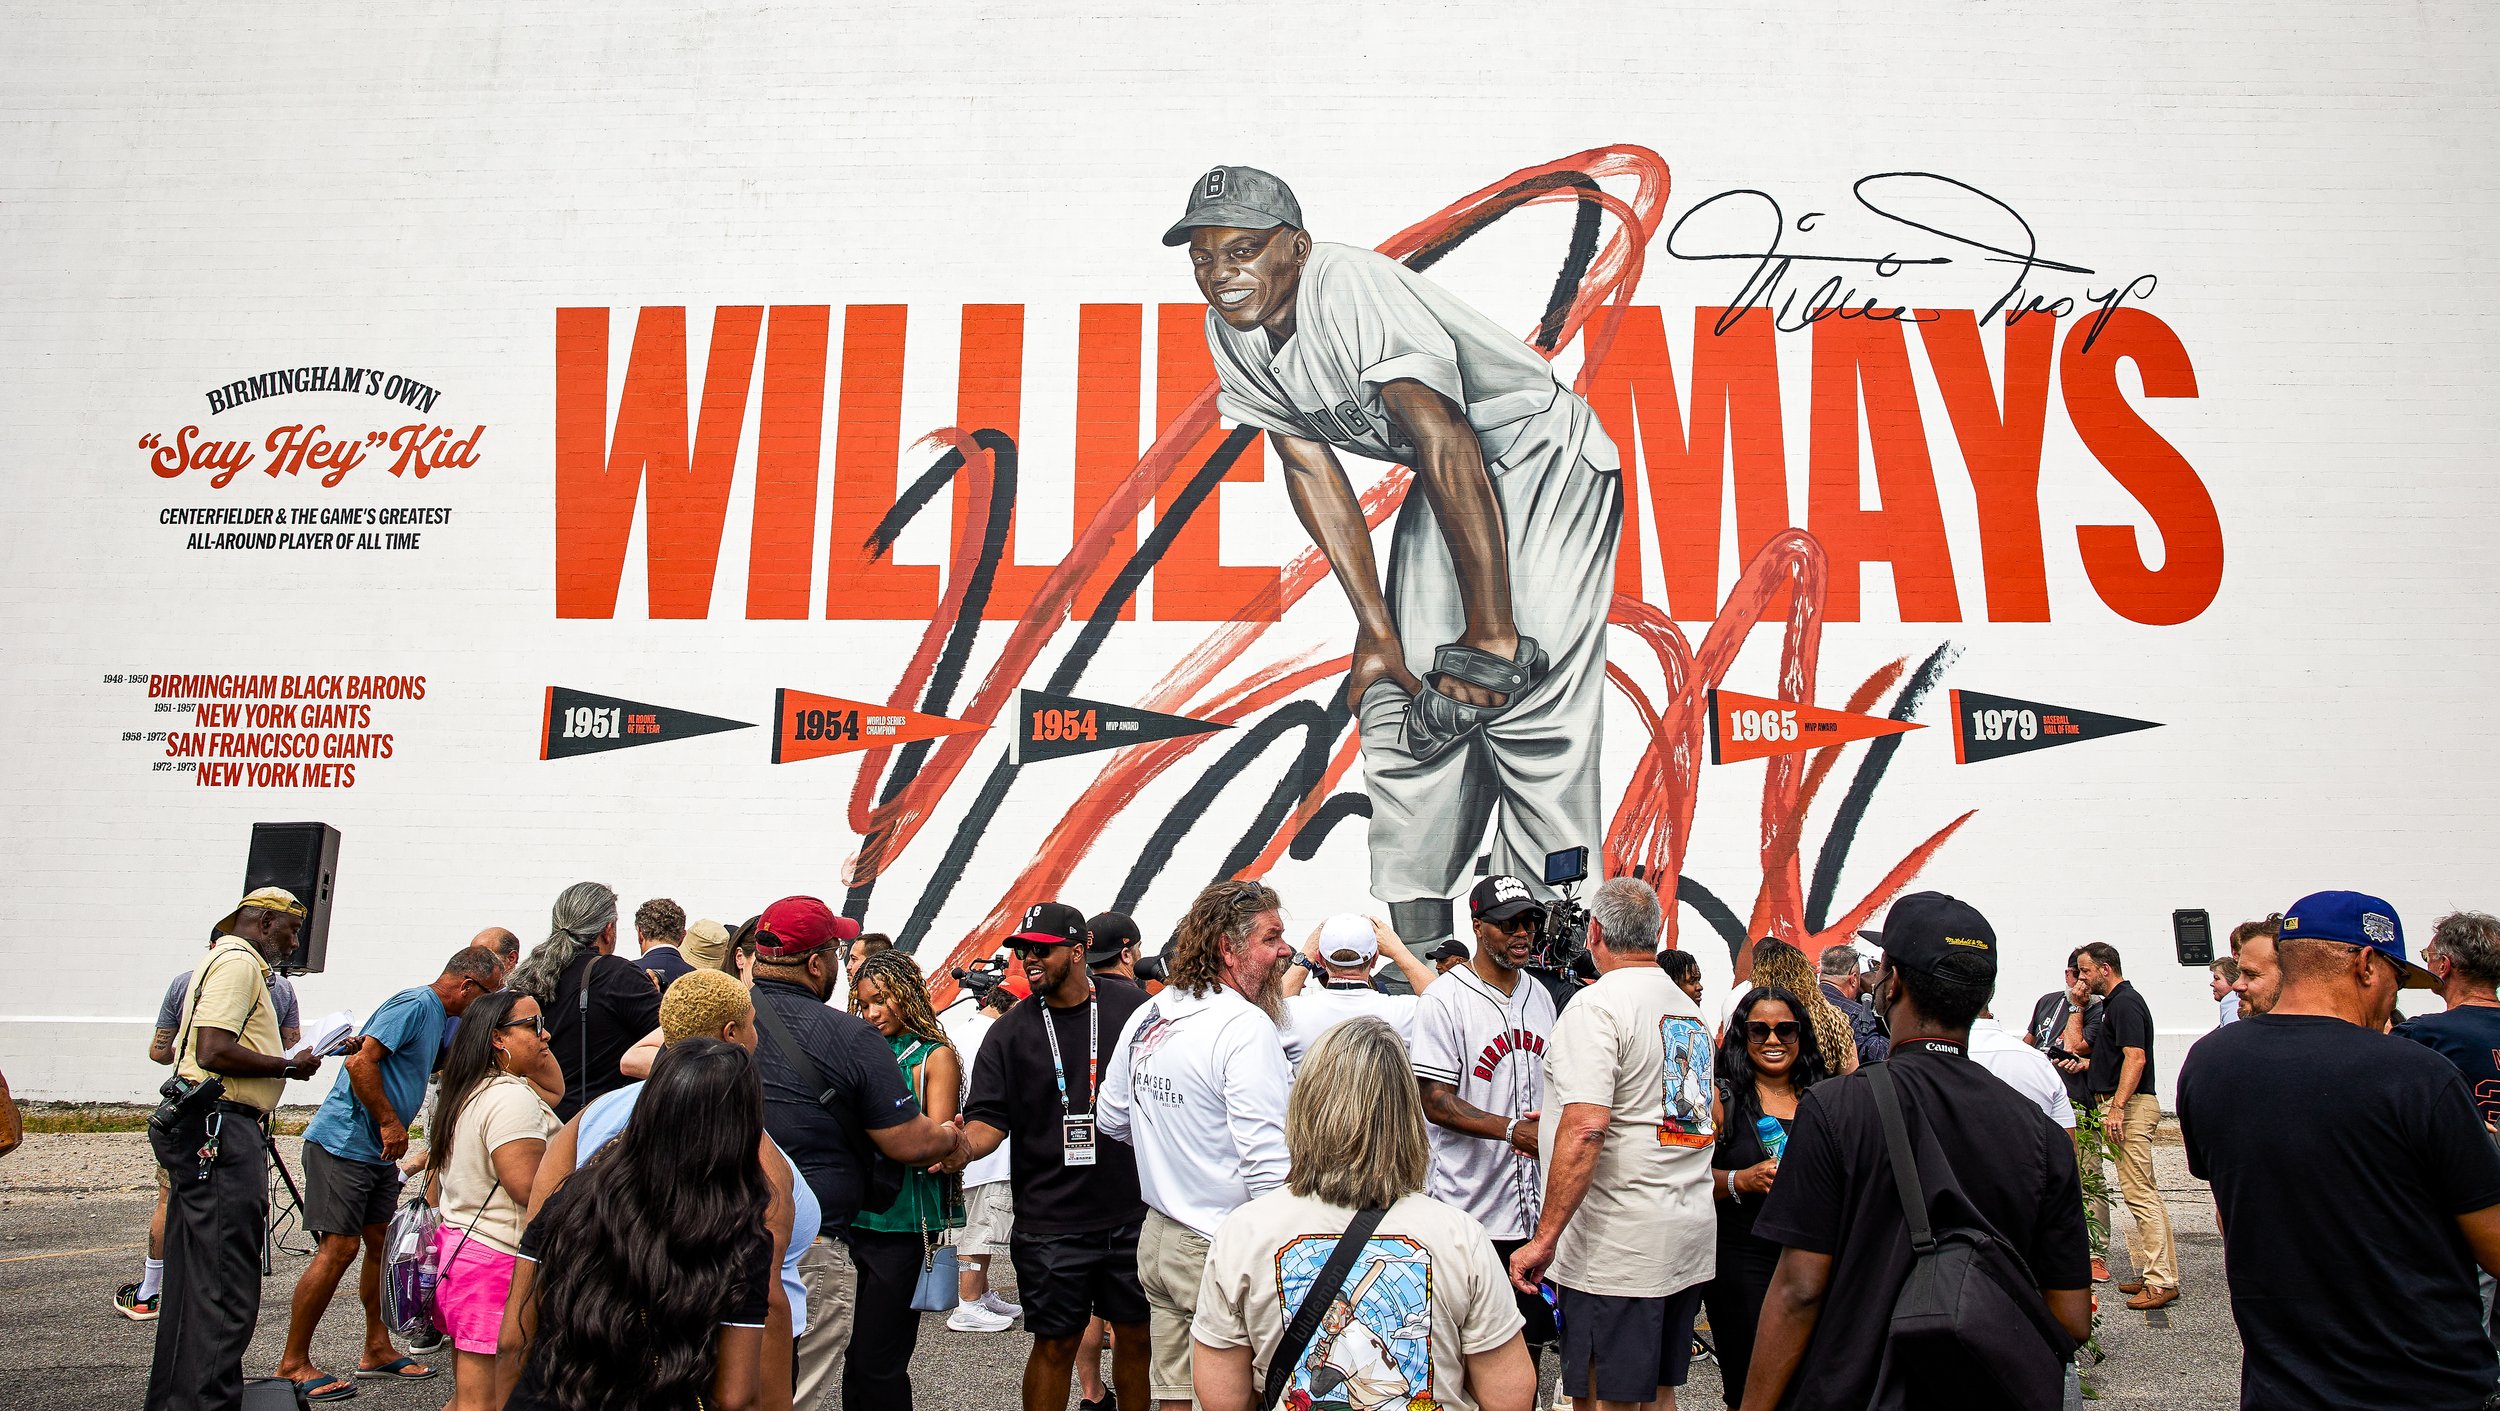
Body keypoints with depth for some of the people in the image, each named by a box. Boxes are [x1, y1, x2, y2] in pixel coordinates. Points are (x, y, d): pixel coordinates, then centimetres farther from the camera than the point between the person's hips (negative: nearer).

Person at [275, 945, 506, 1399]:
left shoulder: (438, 1016, 14)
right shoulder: (414, 1004, -16)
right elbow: (361, 1062, -24)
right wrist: (390, 1123, -20)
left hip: (378, 1151, 10)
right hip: (343, 1141, -10)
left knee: (384, 1242, 10)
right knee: (339, 1247, -8)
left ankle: (378, 1351, 18)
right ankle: (293, 1363, 2)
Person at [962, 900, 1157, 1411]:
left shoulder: (1134, 1008, 0)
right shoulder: (1010, 1032, 1)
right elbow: (989, 1117, -4)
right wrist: (965, 1144, -25)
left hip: (1135, 1215, 1)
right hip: (1051, 1223, 0)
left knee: (1137, 1333, 13)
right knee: (1056, 1344, 6)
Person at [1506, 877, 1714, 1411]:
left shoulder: (1597, 1004, -13)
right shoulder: (1690, 1010, 14)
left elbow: (1586, 1132, -23)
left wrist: (1545, 1238, -19)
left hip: (1617, 1248, -9)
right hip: (1690, 1244, 9)